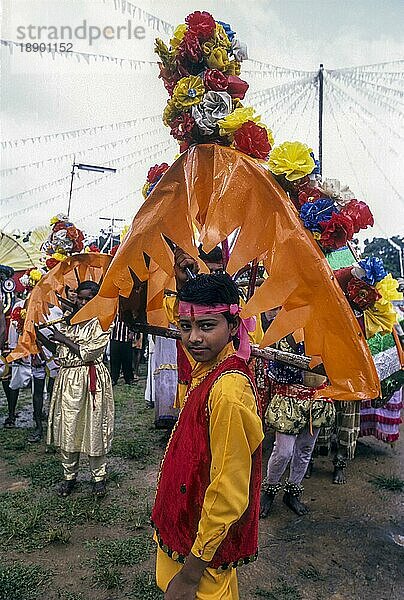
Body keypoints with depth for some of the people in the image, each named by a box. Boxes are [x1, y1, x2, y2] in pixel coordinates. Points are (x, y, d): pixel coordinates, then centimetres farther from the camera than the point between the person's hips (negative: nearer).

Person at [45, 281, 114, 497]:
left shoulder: (101, 323, -7)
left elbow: (88, 353, -15)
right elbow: (55, 348, 17)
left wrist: (64, 339, -13)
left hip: (91, 380, -5)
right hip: (67, 378, 5)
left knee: (93, 427, 3)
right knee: (67, 427, 10)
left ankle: (99, 476, 20)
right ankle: (69, 475, 27)